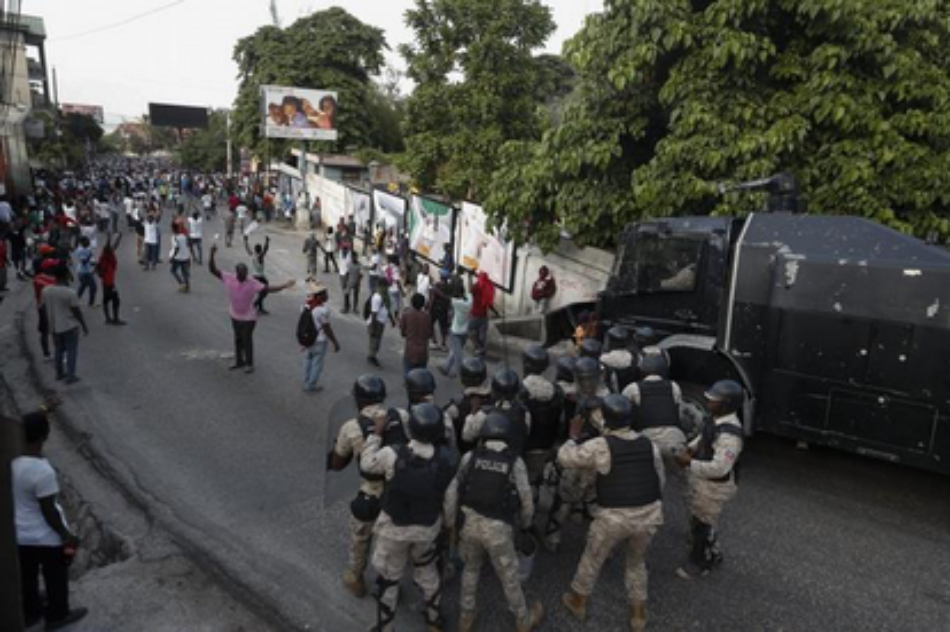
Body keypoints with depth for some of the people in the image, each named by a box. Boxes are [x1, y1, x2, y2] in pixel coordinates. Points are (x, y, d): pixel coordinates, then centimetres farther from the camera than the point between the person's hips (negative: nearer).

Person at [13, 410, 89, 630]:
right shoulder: (43, 471, -34)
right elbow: (48, 511, -24)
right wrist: (67, 535, -13)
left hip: (19, 534, 7)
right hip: (46, 537, -7)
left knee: (26, 576, 29)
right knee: (55, 577, 19)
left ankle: (30, 613, 50)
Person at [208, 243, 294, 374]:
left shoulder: (253, 283, -21)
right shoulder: (229, 278, -13)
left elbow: (269, 289, -26)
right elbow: (212, 270, -13)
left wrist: (285, 286, -37)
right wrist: (212, 254, -25)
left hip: (248, 317, -4)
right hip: (235, 316, 4)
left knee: (247, 340, 5)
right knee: (238, 339, 19)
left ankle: (249, 364, 22)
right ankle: (239, 361, 36)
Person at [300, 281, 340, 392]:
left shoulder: (305, 305, -4)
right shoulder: (323, 309, -26)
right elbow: (326, 329, -21)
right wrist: (335, 343, -11)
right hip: (320, 341, -7)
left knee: (307, 361, 21)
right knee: (317, 363, 10)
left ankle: (306, 383, 34)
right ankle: (311, 385, 21)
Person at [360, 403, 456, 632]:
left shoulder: (392, 455, -27)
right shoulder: (445, 458, -18)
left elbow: (367, 464, -7)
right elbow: (449, 496, -6)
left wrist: (376, 433, -1)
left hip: (395, 528, -2)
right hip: (428, 527, 3)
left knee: (388, 578, 19)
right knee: (428, 572, 27)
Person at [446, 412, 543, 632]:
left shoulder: (470, 457, -4)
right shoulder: (515, 462, -9)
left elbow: (452, 491, -1)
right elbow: (526, 499, -4)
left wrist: (449, 522, 10)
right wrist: (525, 524, 15)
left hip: (471, 523, 2)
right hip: (498, 528, -2)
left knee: (471, 569, 27)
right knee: (509, 577, 17)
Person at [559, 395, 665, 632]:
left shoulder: (600, 445, -13)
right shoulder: (649, 444, 1)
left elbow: (565, 458, -3)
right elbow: (660, 481, 10)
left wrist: (573, 436, 13)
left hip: (613, 517, -4)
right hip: (649, 516, 4)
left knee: (592, 559, 22)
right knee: (637, 562, 29)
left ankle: (578, 601, 41)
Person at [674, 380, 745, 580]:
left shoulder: (729, 434, -33)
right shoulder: (717, 420, -3)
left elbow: (719, 468, -35)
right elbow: (703, 437, 17)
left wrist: (689, 463, -27)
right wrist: (690, 448, -1)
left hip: (714, 487, -9)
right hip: (702, 481, 9)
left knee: (702, 525, 10)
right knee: (697, 519, 26)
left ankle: (699, 563, 34)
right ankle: (713, 555, 48)